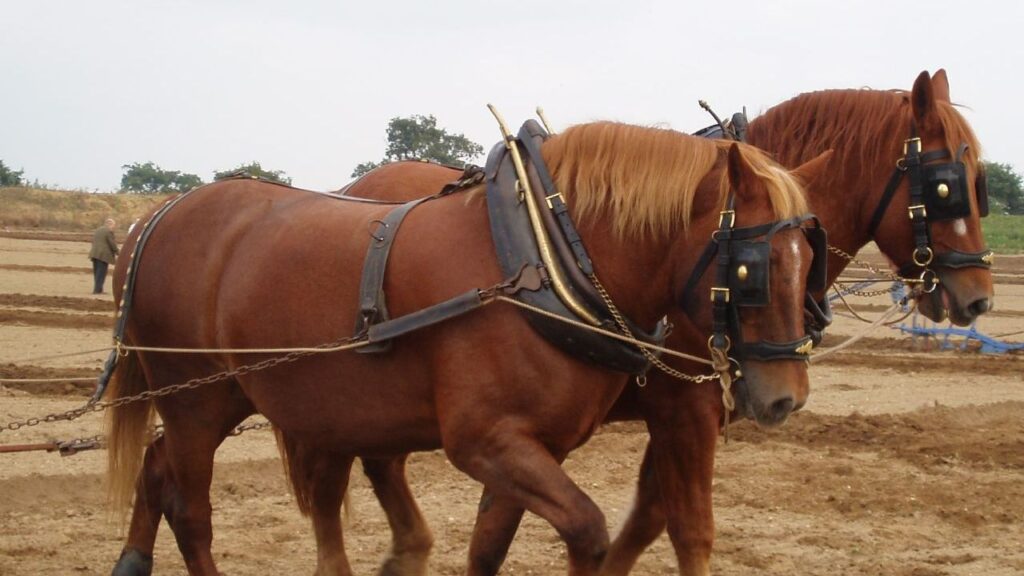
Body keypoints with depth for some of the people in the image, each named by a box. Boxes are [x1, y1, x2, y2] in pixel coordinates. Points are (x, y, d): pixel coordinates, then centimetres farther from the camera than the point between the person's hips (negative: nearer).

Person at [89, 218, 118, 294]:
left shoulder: (97, 230, 18)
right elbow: (112, 244, -11)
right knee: (101, 273, -5)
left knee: (96, 272, 12)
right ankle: (97, 290, -8)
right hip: (103, 255, -8)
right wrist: (117, 252, 5)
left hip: (94, 253, 8)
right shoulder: (109, 231, -9)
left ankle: (97, 289, 16)